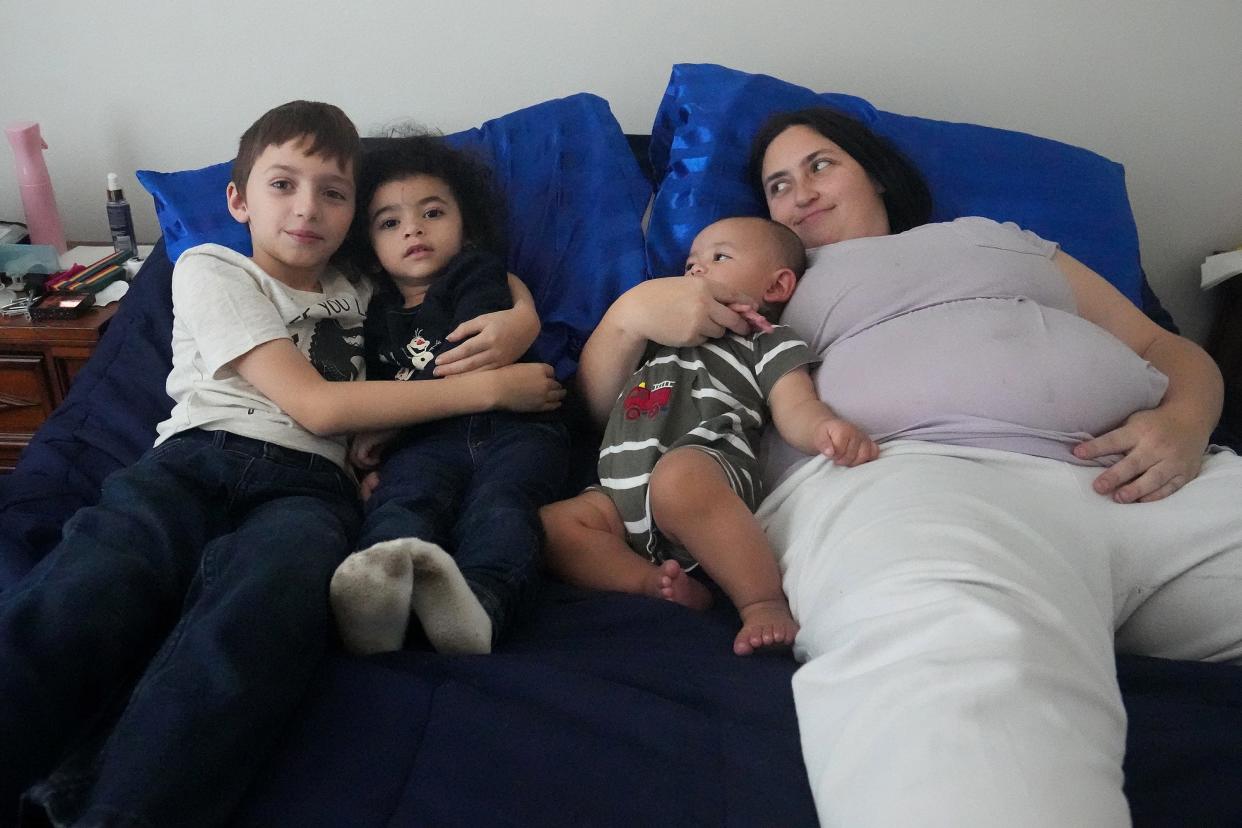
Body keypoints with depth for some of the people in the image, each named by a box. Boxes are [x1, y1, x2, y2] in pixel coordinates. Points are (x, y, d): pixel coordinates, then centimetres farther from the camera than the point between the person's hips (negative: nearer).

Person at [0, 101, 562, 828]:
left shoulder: (360, 294, 28)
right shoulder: (209, 269, 14)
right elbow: (315, 404, 1)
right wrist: (489, 387, 1)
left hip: (306, 484, 2)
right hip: (197, 459, -1)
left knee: (264, 609, -36)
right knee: (85, 593, -36)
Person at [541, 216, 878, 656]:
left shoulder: (766, 340, 18)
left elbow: (795, 409, 1)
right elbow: (597, 400, 34)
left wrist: (827, 428, -24)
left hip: (705, 463, -7)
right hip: (622, 495, 7)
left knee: (679, 475, -42)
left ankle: (765, 604, -31)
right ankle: (656, 585, -26)